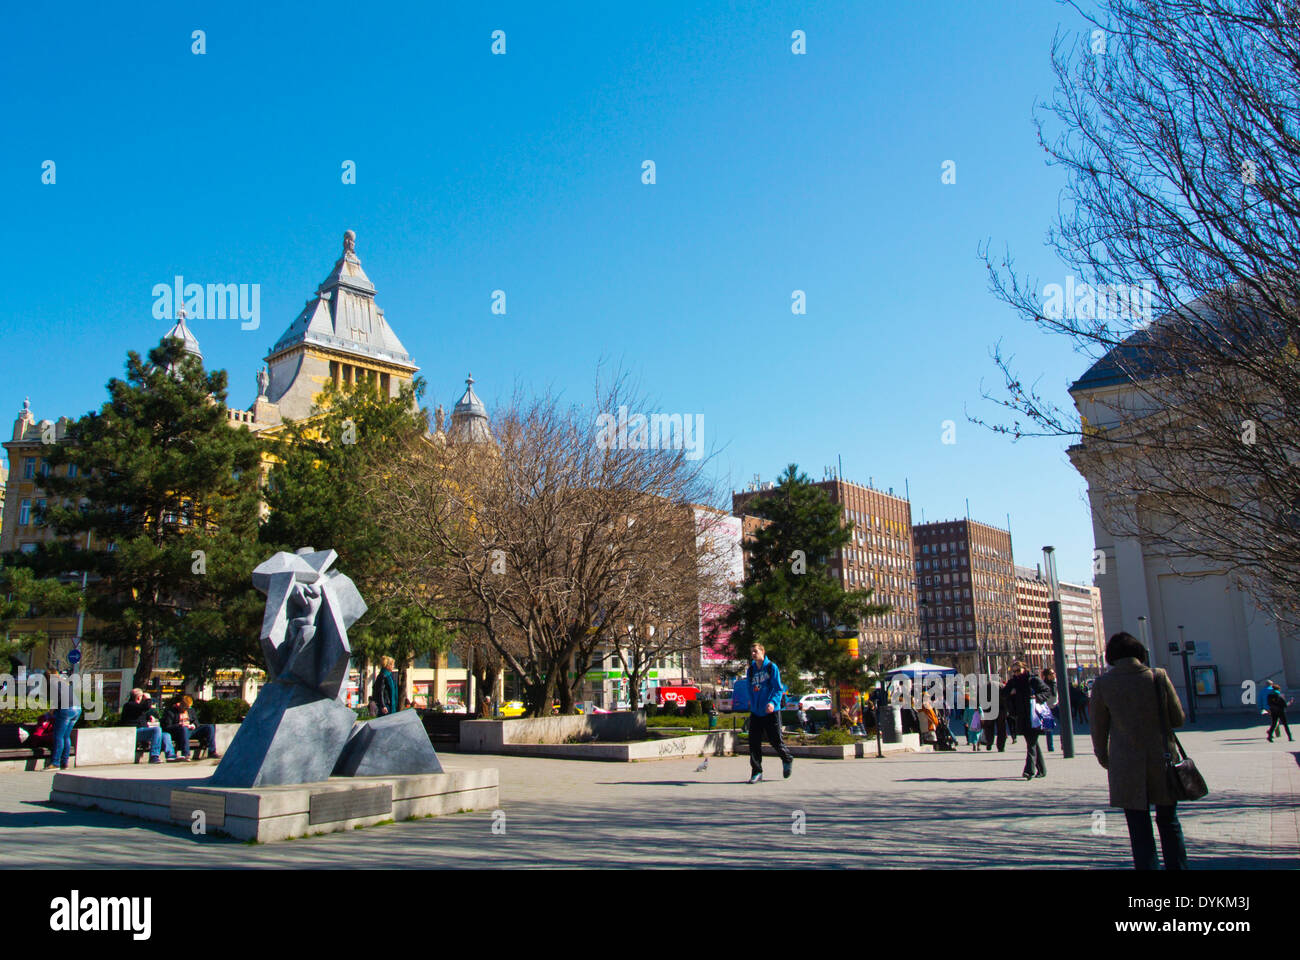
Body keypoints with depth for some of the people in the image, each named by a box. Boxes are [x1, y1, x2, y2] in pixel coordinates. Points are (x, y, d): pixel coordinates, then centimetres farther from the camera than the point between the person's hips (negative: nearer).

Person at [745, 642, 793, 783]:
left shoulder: (772, 667, -4)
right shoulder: (751, 670, 11)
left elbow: (778, 688, -8)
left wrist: (773, 702, -23)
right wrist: (752, 705, 14)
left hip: (770, 712, -4)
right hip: (755, 712, 4)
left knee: (775, 740, 3)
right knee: (754, 742, -3)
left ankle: (787, 760, 32)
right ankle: (756, 772, 5)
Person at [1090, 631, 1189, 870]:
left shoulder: (1102, 684, -6)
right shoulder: (1159, 676, -5)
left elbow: (1098, 729, 1)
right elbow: (1178, 719, 2)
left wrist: (1104, 760, 16)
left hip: (1127, 766, -1)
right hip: (1163, 761, 2)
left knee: (1140, 831, 6)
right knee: (1169, 822, 18)